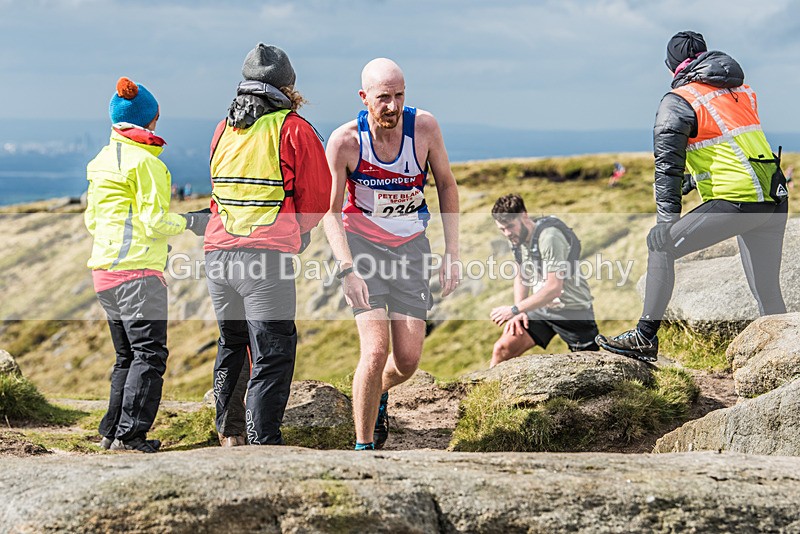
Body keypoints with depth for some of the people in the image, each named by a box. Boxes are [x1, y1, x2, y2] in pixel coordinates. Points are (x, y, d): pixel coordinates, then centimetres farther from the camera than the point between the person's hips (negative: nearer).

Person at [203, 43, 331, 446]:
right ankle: (263, 442, -12)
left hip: (217, 253, 6)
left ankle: (229, 433, 29)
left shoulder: (223, 129, 16)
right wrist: (297, 231, 19)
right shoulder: (294, 130, -2)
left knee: (232, 344, 22)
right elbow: (319, 195, 0)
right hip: (267, 255, -6)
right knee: (272, 354, -5)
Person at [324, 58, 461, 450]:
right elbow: (331, 211, -11)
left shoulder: (424, 127, -13)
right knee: (375, 351, -18)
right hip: (361, 244, -2)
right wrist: (347, 269, -24)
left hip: (410, 246, 3)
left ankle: (378, 395, 36)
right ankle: (364, 447, -2)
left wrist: (452, 253, -1)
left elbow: (446, 185, 2)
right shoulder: (345, 141, -18)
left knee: (408, 360, -1)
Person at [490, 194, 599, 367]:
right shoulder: (517, 238, 1)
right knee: (502, 349, -6)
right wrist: (519, 313, -1)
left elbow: (554, 288, -28)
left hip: (572, 310, -7)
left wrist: (514, 309, -26)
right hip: (542, 309, 7)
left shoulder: (549, 237, -25)